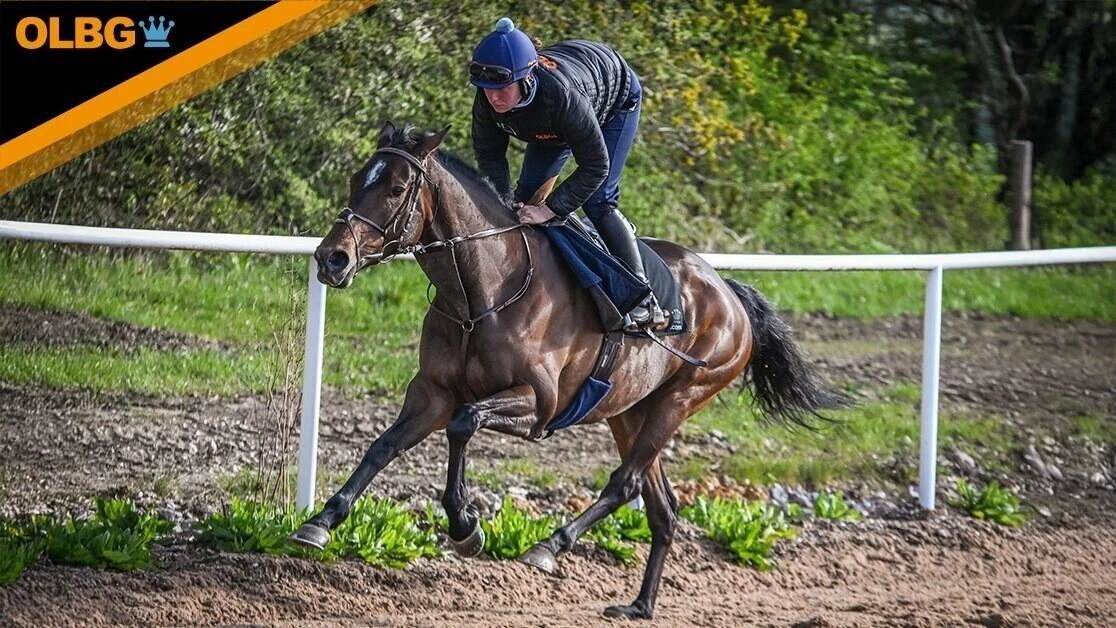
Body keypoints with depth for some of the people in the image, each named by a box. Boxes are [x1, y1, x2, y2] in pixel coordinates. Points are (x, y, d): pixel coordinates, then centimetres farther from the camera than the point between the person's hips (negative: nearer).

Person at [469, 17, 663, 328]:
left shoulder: (562, 95, -48)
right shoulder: (487, 99, -32)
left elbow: (596, 167, -39)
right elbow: (489, 155, -17)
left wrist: (549, 209, -43)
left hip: (615, 100, -6)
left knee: (597, 202, -16)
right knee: (528, 194, 5)